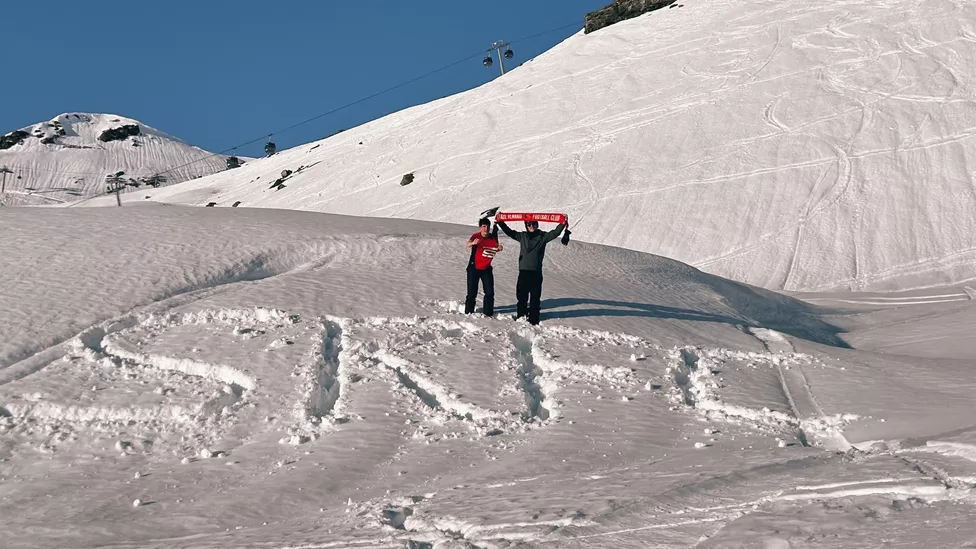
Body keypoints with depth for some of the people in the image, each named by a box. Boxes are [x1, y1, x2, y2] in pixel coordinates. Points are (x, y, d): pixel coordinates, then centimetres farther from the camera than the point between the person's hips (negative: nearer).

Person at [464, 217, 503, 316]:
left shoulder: (493, 237, -3)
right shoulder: (476, 236, -16)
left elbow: (496, 248, 15)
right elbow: (467, 244, -36)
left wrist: (499, 248, -10)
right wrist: (473, 243, -60)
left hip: (486, 269, 4)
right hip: (474, 268, -4)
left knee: (490, 292, 3)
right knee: (472, 293, -2)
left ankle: (489, 312, 15)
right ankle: (468, 313, 10)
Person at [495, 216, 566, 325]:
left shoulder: (543, 236, 4)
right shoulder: (522, 236, 11)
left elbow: (555, 233, -5)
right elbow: (509, 232, 17)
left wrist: (563, 224, -20)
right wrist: (500, 222, 8)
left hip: (536, 272, -2)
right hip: (523, 272, 2)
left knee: (535, 298, 0)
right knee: (521, 297, 5)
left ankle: (533, 319, 5)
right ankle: (520, 317, 14)